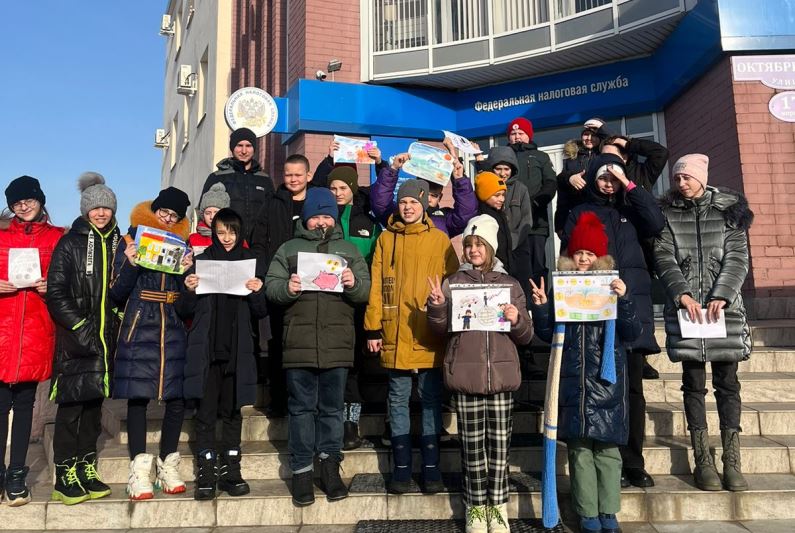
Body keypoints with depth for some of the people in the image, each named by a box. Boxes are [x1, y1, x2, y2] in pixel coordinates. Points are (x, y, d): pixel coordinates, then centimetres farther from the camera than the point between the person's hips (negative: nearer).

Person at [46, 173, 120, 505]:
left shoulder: (117, 244, 11)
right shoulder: (70, 244, -1)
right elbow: (55, 293, -6)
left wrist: (117, 321, 4)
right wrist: (81, 327, -11)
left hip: (106, 338, 4)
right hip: (75, 338, -4)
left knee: (94, 402, 10)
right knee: (71, 405, -2)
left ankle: (86, 470, 20)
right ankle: (65, 477, 7)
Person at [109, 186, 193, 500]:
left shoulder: (183, 245, 13)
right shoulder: (132, 240, 6)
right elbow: (117, 292, 2)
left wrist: (187, 271, -7)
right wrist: (130, 263, -13)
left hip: (175, 329, 2)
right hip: (139, 329, -2)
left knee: (177, 396, 1)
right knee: (138, 396, -3)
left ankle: (168, 466, 14)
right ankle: (140, 471, 5)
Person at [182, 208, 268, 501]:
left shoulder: (250, 261, 9)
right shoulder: (202, 260, 7)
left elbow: (261, 312, 8)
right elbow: (189, 309, 6)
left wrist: (257, 292, -11)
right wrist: (189, 291, -13)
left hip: (237, 348, 1)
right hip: (207, 347, -1)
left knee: (232, 411, 8)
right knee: (206, 412, 0)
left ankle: (230, 471, 16)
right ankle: (205, 475, 7)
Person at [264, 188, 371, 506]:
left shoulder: (349, 250, 15)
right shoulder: (288, 249, 14)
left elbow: (365, 291, 7)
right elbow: (271, 286, 5)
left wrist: (353, 284, -14)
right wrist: (287, 288, -16)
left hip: (337, 343, 1)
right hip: (299, 343, 0)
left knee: (332, 407, 8)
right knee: (301, 407, 5)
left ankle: (330, 466, 19)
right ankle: (302, 471, 14)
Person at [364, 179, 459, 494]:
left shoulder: (440, 240, 5)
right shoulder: (386, 239, 7)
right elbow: (376, 285, 4)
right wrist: (373, 328, 0)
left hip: (430, 335, 0)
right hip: (395, 336, 1)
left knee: (431, 400, 7)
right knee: (398, 401, 8)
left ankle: (431, 468, 18)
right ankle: (401, 468, 18)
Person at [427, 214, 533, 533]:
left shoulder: (511, 285, 10)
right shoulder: (452, 283, 8)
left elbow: (526, 336, 10)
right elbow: (441, 330, 5)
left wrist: (516, 320, -11)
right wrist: (436, 306, -12)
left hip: (501, 374, 1)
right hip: (465, 375, -1)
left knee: (499, 444, 4)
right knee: (472, 445, 4)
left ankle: (497, 506, 20)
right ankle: (475, 507, 19)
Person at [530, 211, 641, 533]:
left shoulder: (613, 287, 3)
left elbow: (631, 334, -3)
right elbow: (548, 334, 8)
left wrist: (624, 300, -16)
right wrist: (540, 307, -8)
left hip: (607, 381, -1)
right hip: (573, 382, 1)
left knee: (607, 447, 5)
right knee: (579, 448, 5)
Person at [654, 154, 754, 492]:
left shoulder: (728, 209, 8)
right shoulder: (667, 213, 7)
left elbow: (737, 258, 0)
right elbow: (664, 258, -3)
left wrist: (720, 297, -13)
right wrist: (682, 294, -16)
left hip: (724, 306, 1)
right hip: (684, 307, 0)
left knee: (727, 382, 1)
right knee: (693, 383, 1)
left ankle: (732, 462, 7)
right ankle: (703, 461, 7)